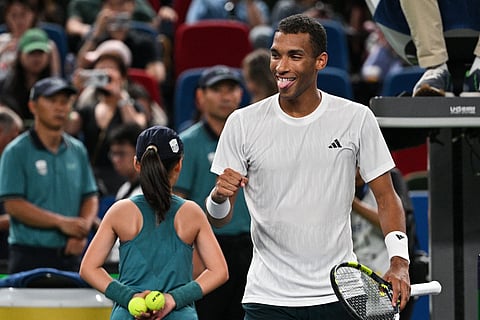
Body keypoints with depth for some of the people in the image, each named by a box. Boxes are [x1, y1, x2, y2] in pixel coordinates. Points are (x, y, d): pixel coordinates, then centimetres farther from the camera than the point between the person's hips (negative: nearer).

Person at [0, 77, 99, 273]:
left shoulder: (78, 151, 13)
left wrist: (82, 229, -5)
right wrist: (62, 222, -15)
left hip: (70, 253, 5)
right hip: (30, 256, -5)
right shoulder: (16, 152, -3)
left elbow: (90, 197, 16)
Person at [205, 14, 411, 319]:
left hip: (341, 295, 0)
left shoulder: (357, 118, -1)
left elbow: (386, 197, 5)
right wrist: (219, 197, -21)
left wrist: (399, 262, -9)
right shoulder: (243, 123, -1)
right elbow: (219, 219, 2)